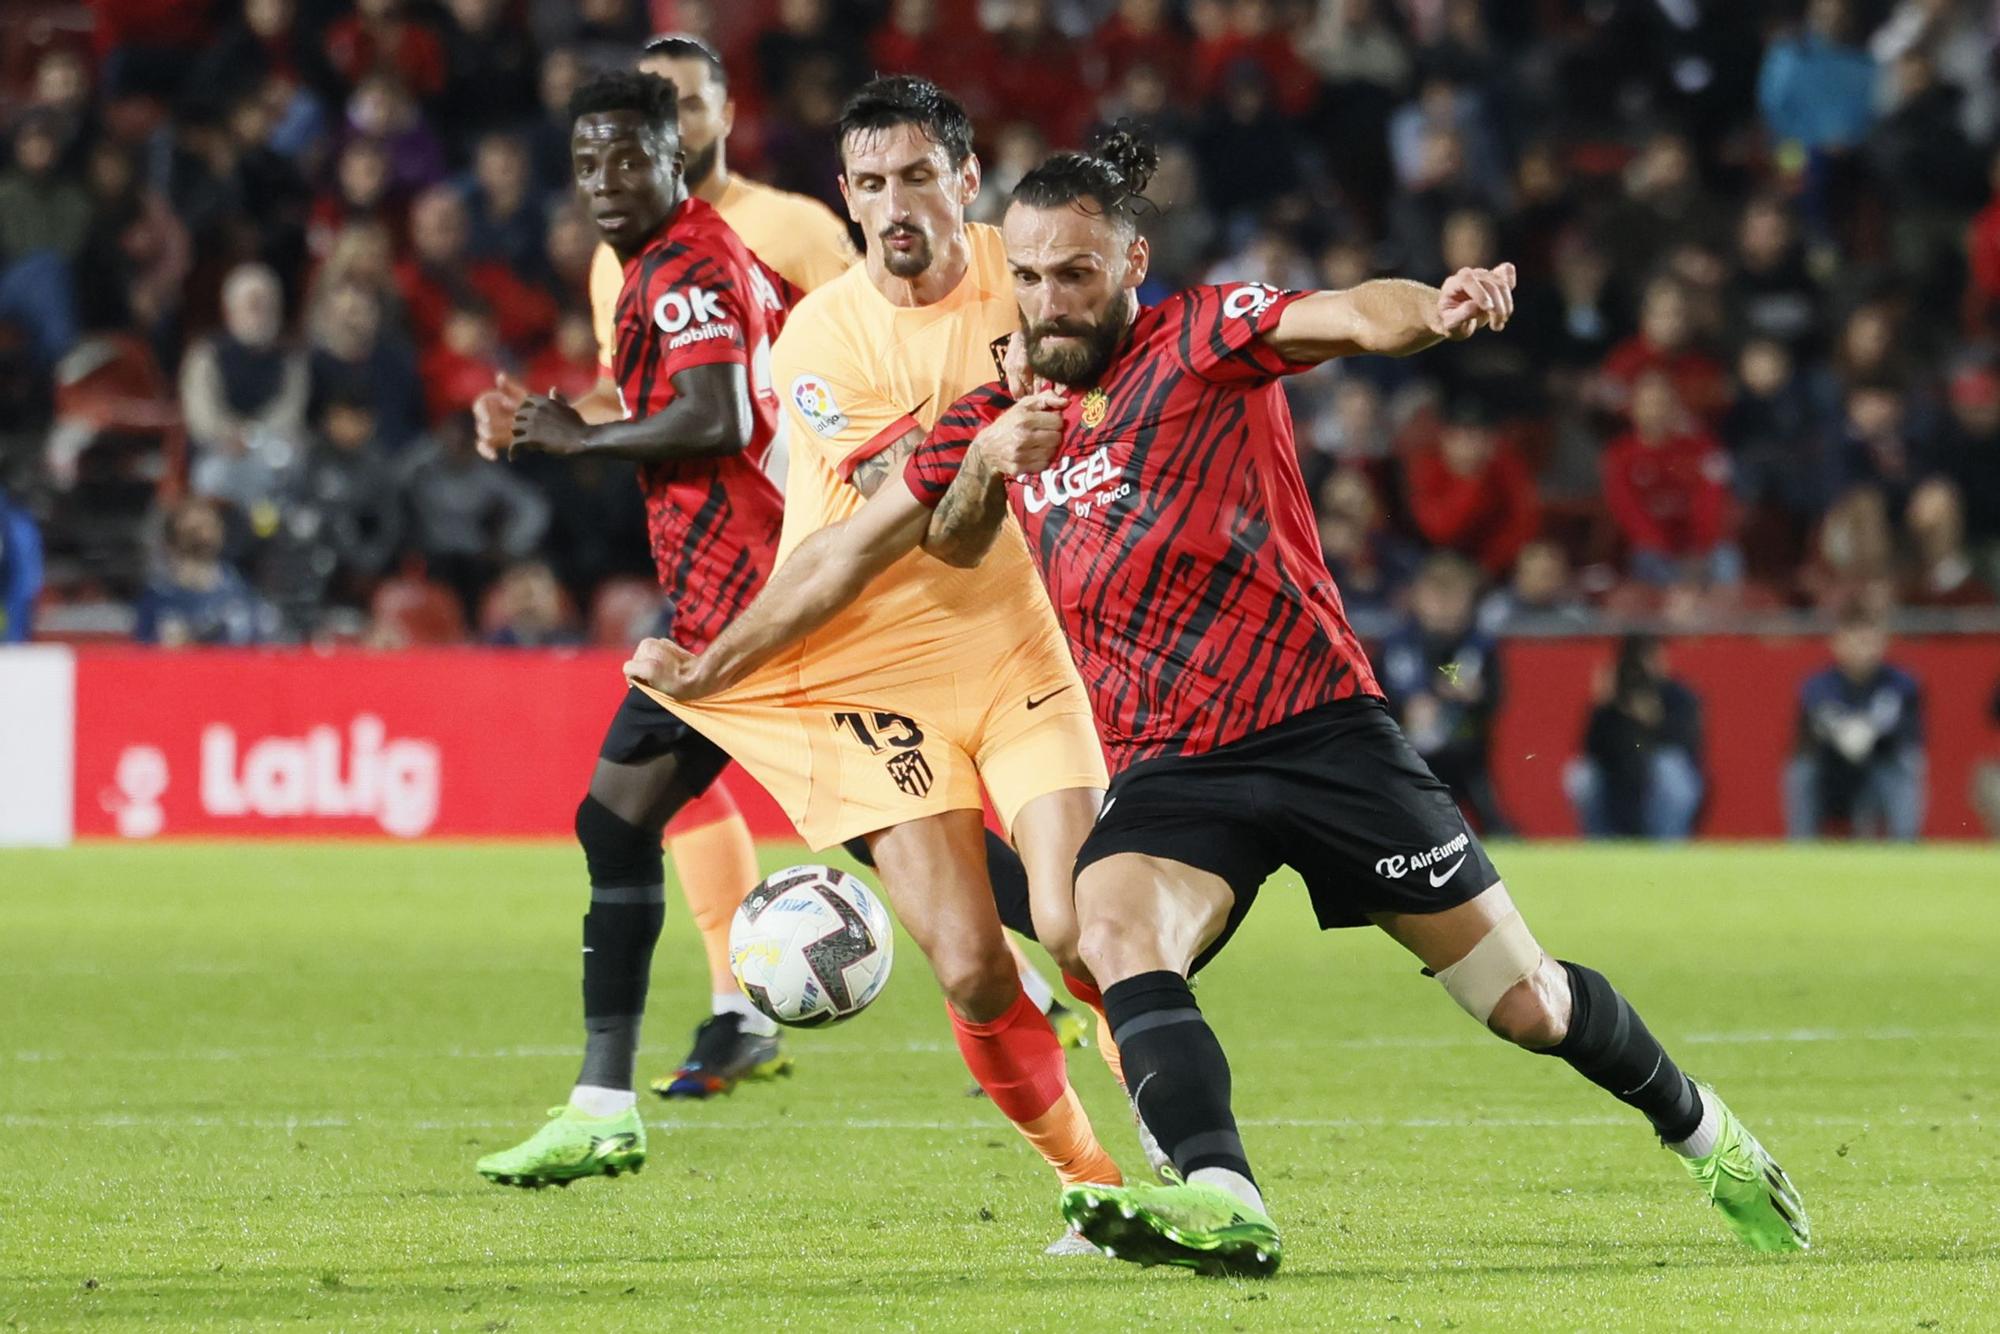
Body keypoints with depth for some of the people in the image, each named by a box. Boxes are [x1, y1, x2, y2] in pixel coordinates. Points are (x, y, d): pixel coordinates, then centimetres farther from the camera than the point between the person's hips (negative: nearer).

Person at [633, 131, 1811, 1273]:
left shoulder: (1204, 337, -5)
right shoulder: (998, 418, 10)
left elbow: (1351, 316, -23)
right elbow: (856, 549, 18)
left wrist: (1439, 308, -46)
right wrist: (710, 664, 15)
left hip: (1318, 726, -4)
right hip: (1168, 770, 4)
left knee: (1526, 1002, 1)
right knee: (1115, 930, -30)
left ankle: (1701, 1130, 29)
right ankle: (1221, 1205, -47)